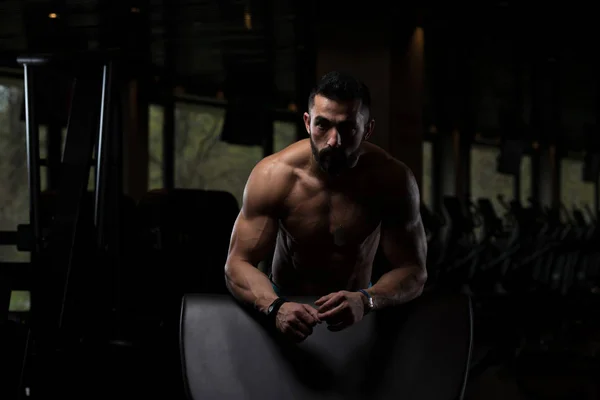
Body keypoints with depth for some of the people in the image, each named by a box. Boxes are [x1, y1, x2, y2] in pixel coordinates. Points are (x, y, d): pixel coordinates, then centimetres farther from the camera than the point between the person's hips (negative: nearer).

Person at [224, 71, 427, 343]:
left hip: (356, 310, 1)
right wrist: (275, 307, -38)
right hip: (285, 305, -1)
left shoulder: (393, 180, -18)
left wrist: (365, 301, -37)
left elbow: (414, 271, -16)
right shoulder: (272, 175, -19)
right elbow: (238, 264, -17)